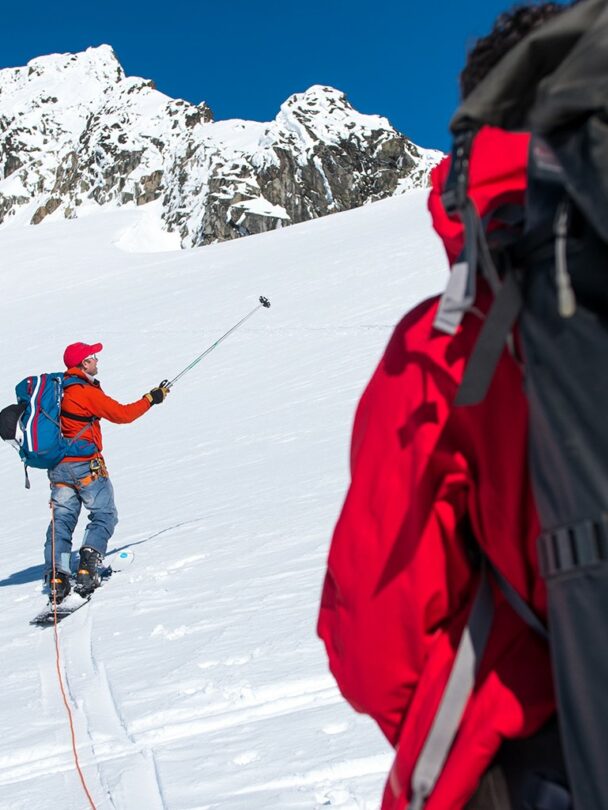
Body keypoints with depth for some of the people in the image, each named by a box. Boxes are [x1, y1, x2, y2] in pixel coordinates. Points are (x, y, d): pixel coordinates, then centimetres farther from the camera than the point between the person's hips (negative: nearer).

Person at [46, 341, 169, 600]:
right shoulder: (87, 392, -14)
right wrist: (151, 399, -1)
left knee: (62, 520, 7)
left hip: (58, 467, 7)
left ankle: (56, 577, -1)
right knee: (104, 516, 4)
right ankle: (87, 569, -10)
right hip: (86, 466, -7)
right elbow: (122, 414, -11)